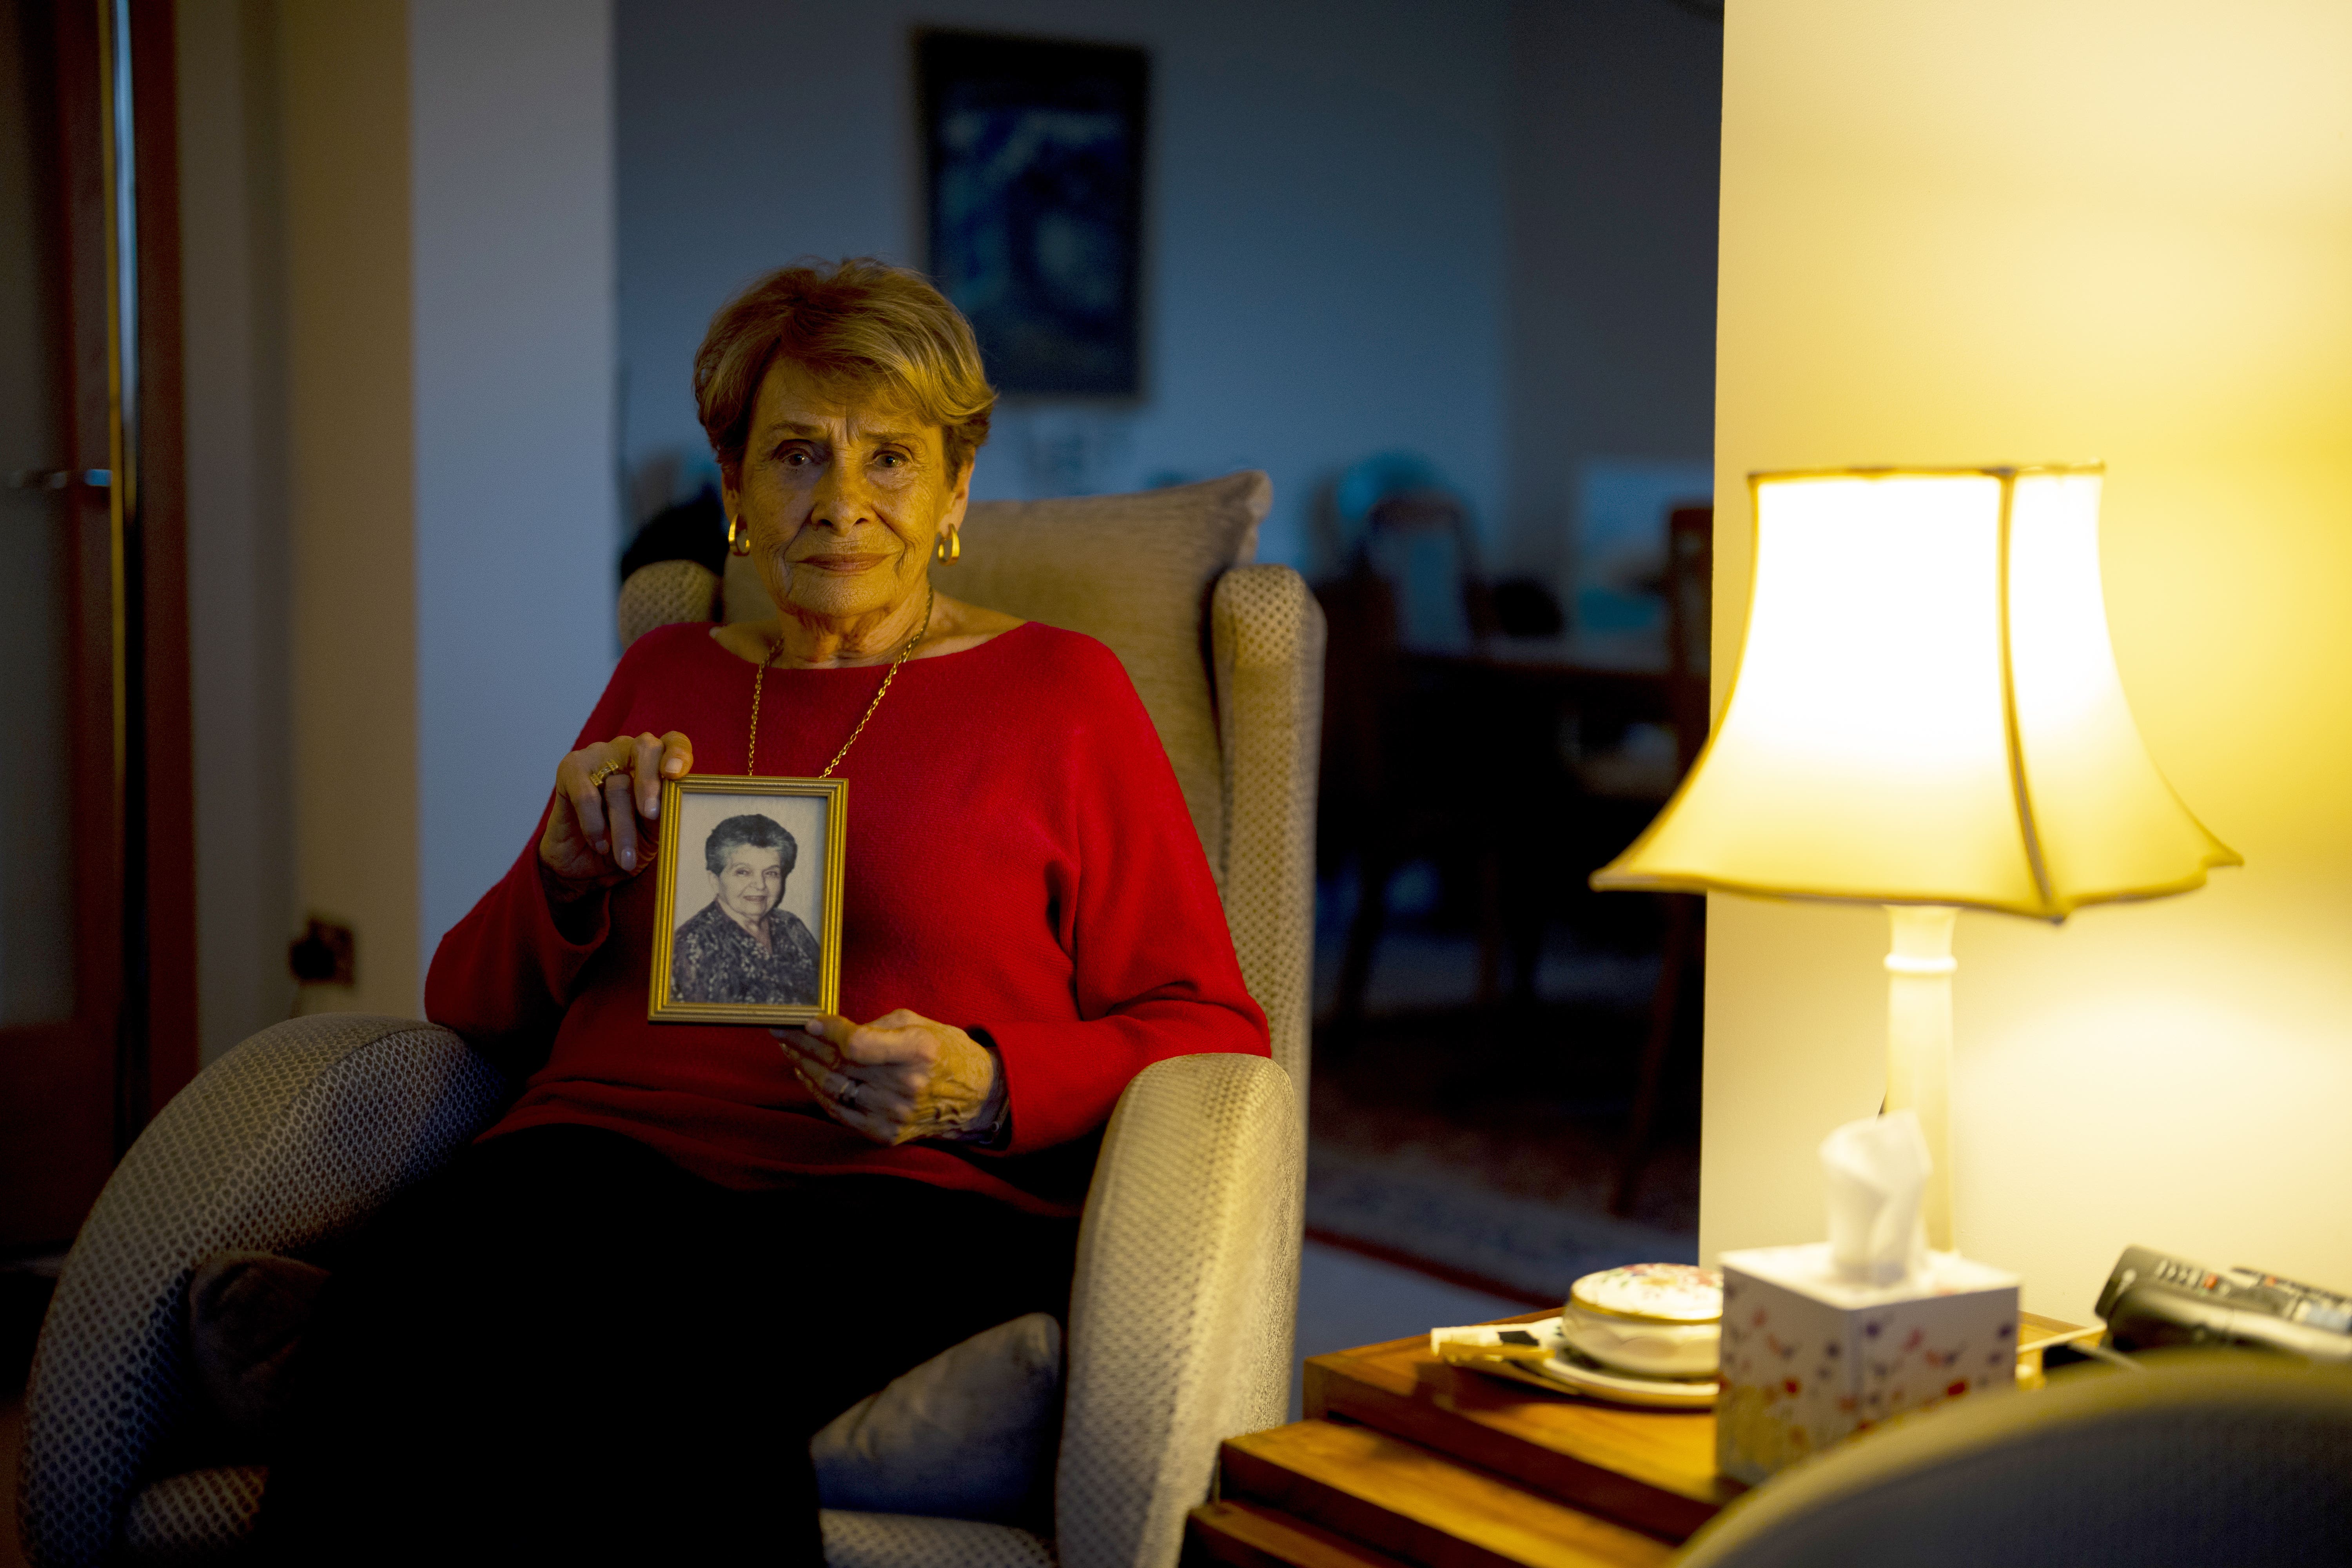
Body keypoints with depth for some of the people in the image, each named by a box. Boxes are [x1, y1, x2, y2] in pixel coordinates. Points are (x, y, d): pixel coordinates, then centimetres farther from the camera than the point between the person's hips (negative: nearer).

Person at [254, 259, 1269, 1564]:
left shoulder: (1058, 690, 13)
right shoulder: (664, 680, 24)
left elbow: (1209, 1029, 9)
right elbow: (471, 1007, 23)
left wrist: (986, 1089, -10)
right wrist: (567, 868, 1)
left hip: (913, 1201, -3)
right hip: (607, 1151, 3)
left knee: (663, 1336, -38)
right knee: (404, 1303, -34)